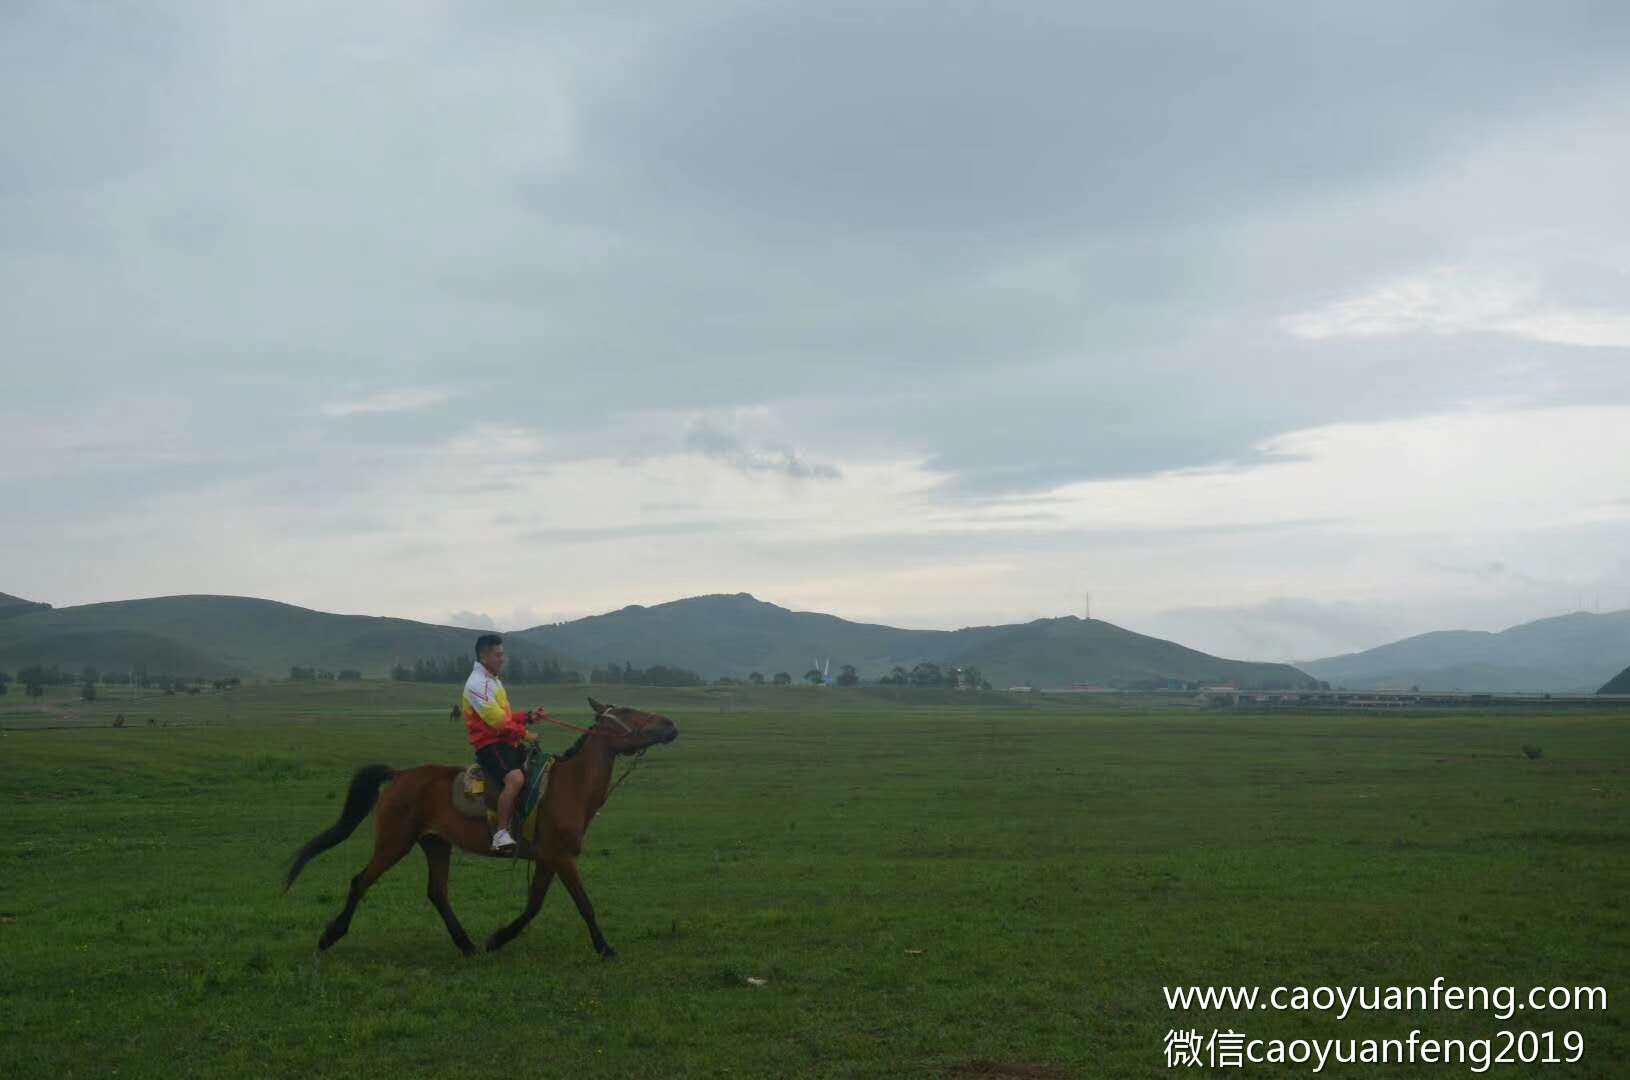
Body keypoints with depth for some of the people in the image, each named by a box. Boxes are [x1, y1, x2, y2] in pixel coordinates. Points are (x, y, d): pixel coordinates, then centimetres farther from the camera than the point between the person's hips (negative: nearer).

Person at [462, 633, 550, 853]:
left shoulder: (493, 681, 20)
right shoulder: (477, 683, -13)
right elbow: (497, 721, -19)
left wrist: (528, 716, 11)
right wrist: (524, 734, -12)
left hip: (507, 742, 11)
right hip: (489, 744, -10)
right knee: (515, 778, -34)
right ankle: (501, 833, -33)